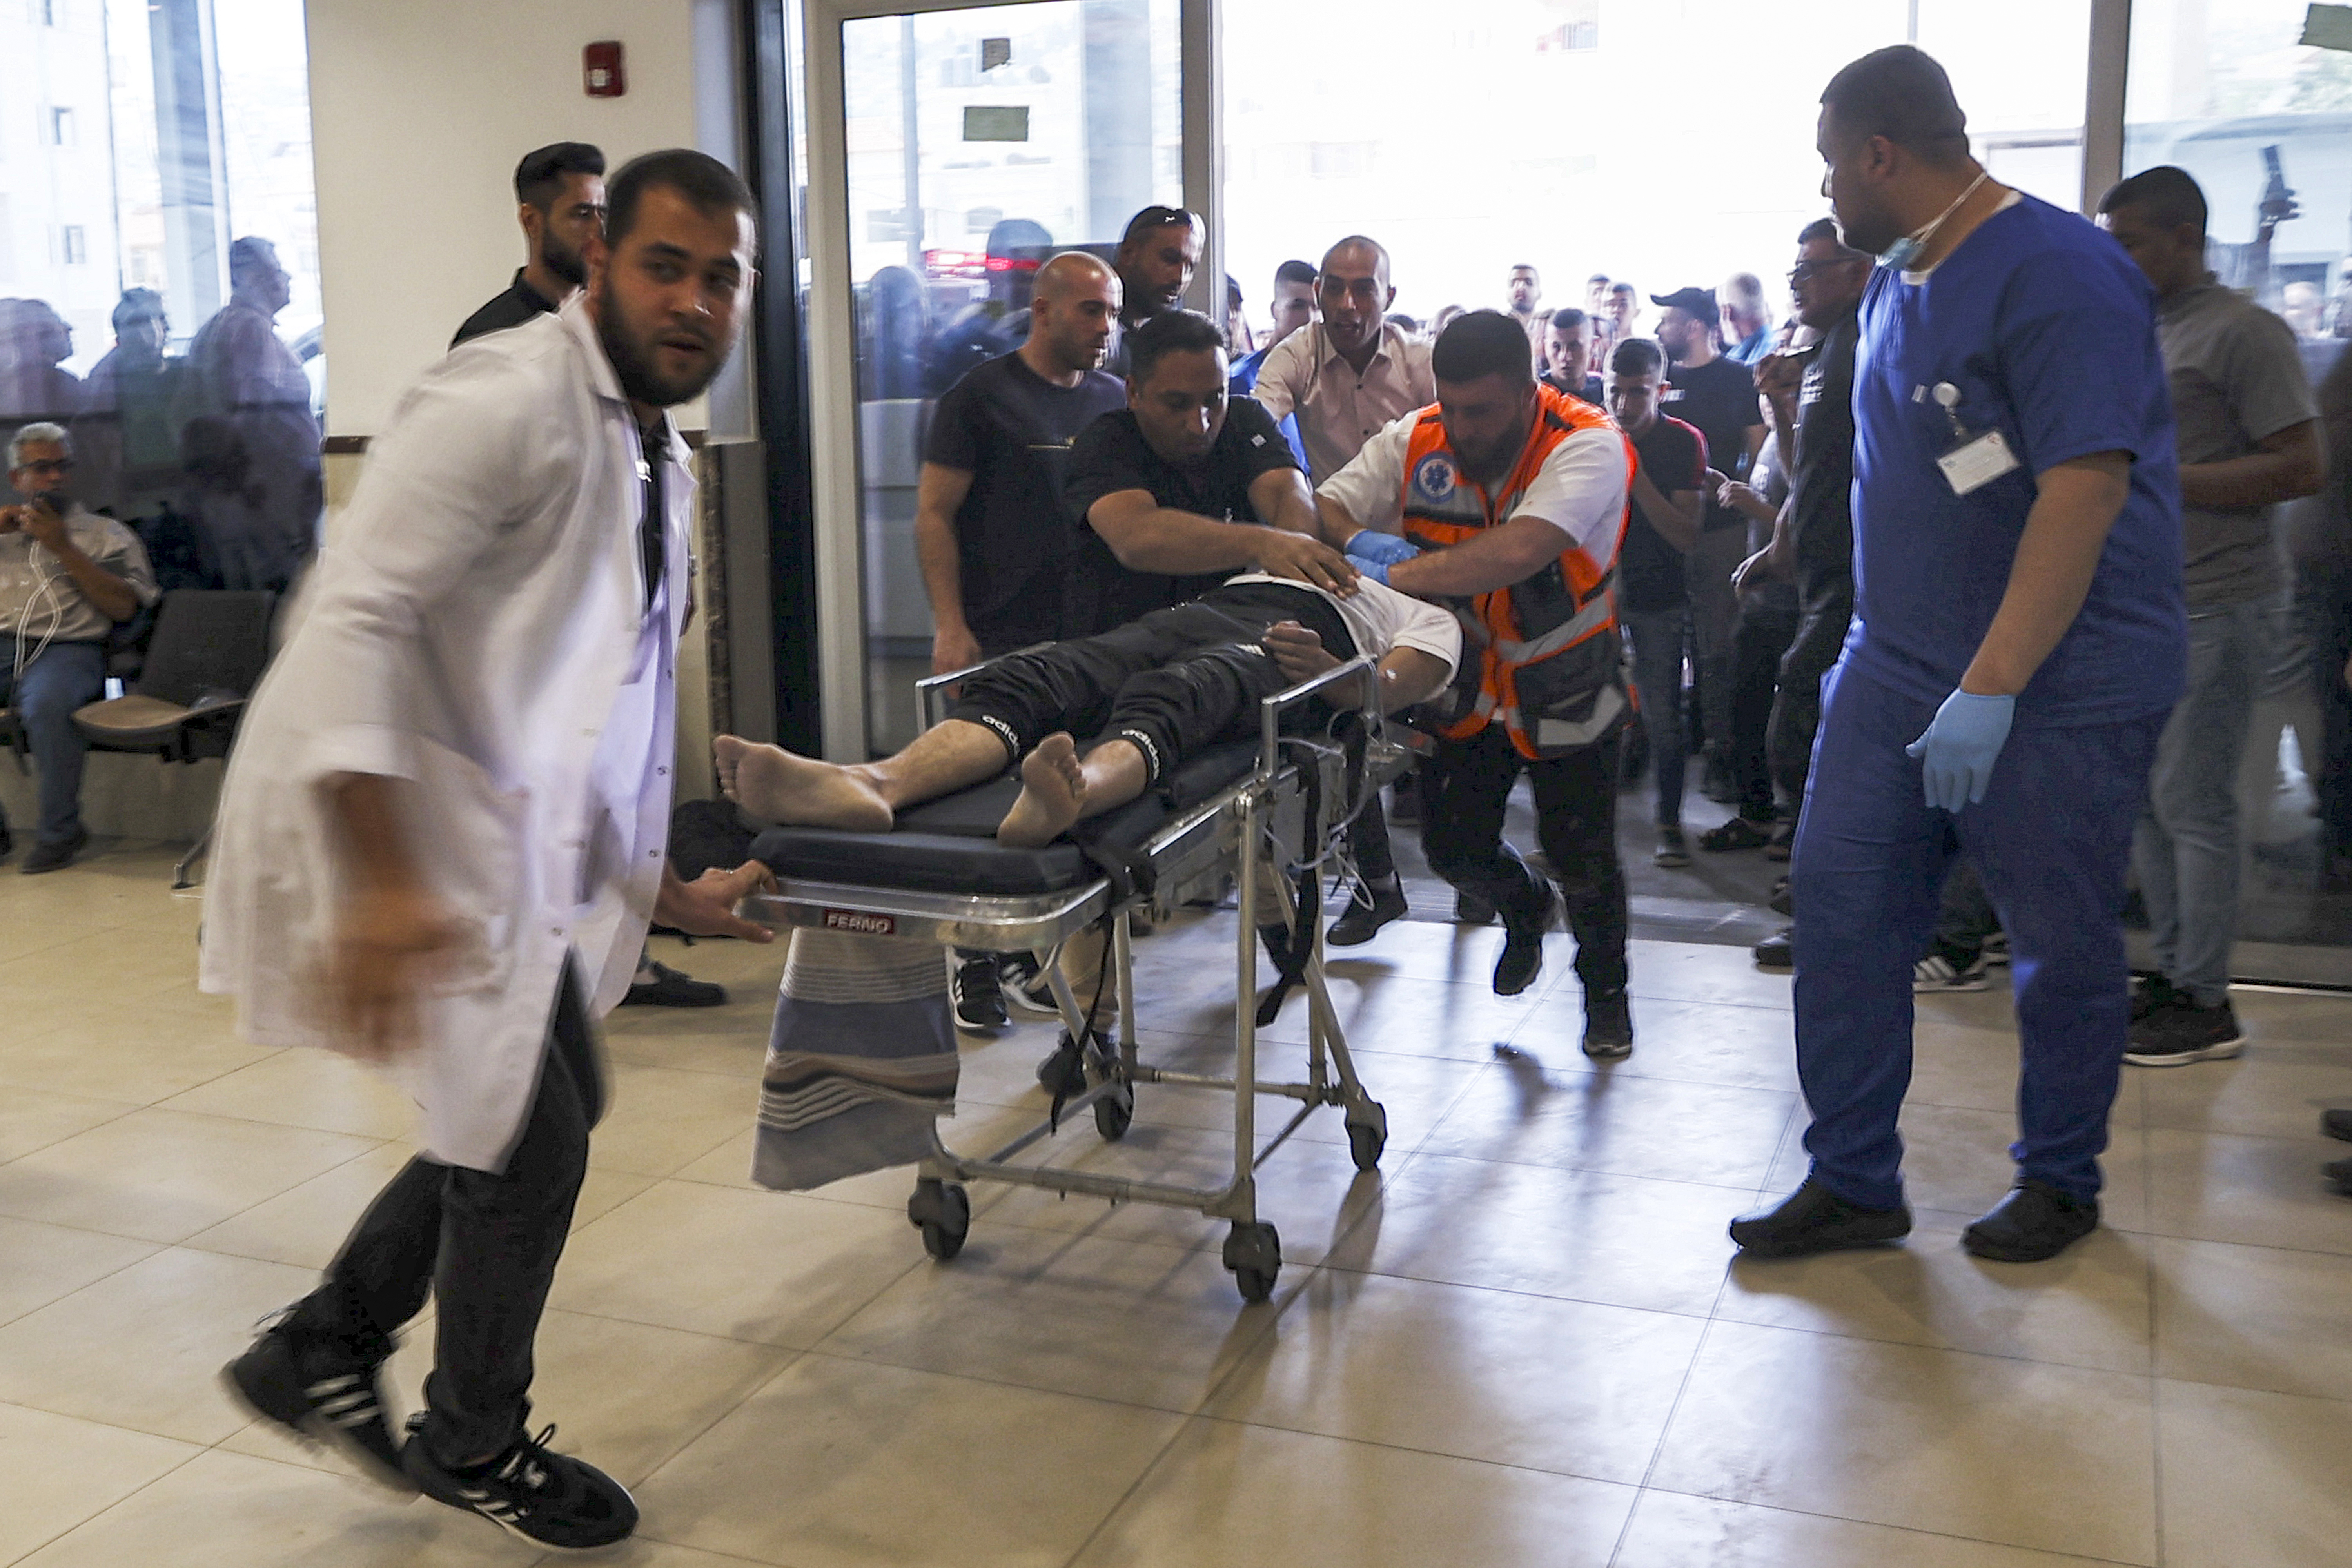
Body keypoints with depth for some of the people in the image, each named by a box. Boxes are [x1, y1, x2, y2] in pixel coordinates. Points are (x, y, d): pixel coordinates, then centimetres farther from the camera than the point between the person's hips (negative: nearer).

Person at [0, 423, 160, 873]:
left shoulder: (105, 534, 19)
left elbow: (124, 607, 3)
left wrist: (63, 548, -3)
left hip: (66, 650, -3)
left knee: (47, 703, -38)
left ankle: (60, 831, -21)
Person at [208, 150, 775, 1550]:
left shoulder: (658, 456, 14)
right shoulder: (510, 401, -18)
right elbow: (353, 618, -26)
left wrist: (664, 891, 21)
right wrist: (381, 884, -35)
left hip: (511, 824, 10)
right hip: (383, 810, -10)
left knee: (546, 1106, 16)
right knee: (532, 1129, -3)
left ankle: (322, 1350, 34)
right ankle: (473, 1446, 23)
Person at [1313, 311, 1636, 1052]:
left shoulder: (1588, 447, -27)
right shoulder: (1418, 440, -12)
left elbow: (1519, 552, -44)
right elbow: (1324, 506, -12)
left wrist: (1394, 574, -48)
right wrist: (1359, 541, -35)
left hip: (1566, 684, -4)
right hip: (1468, 679, 4)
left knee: (1583, 858, 1)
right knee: (1453, 847, 7)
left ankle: (1606, 989, 33)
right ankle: (1525, 908, 45)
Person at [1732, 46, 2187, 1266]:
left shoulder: (2057, 273, -17)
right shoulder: (1896, 283, 11)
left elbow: (2088, 486, -25)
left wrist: (1989, 688, -29)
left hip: (2055, 680, -8)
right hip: (1900, 660, 8)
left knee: (2060, 941, 6)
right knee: (1842, 901, 1)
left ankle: (2059, 1181, 26)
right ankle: (1851, 1183, 11)